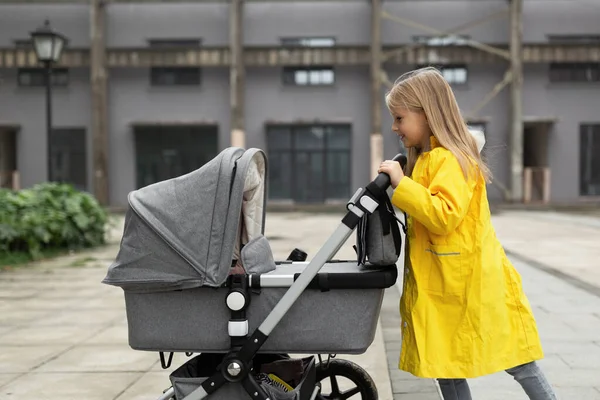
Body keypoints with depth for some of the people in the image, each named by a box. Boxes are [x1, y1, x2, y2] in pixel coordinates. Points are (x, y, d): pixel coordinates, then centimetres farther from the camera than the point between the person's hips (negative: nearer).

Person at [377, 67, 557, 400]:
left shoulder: (449, 159, -16)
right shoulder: (425, 159, 14)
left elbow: (443, 215, -29)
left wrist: (401, 184, -26)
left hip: (470, 285, -10)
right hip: (442, 288, 10)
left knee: (518, 365, 2)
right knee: (445, 369, 11)